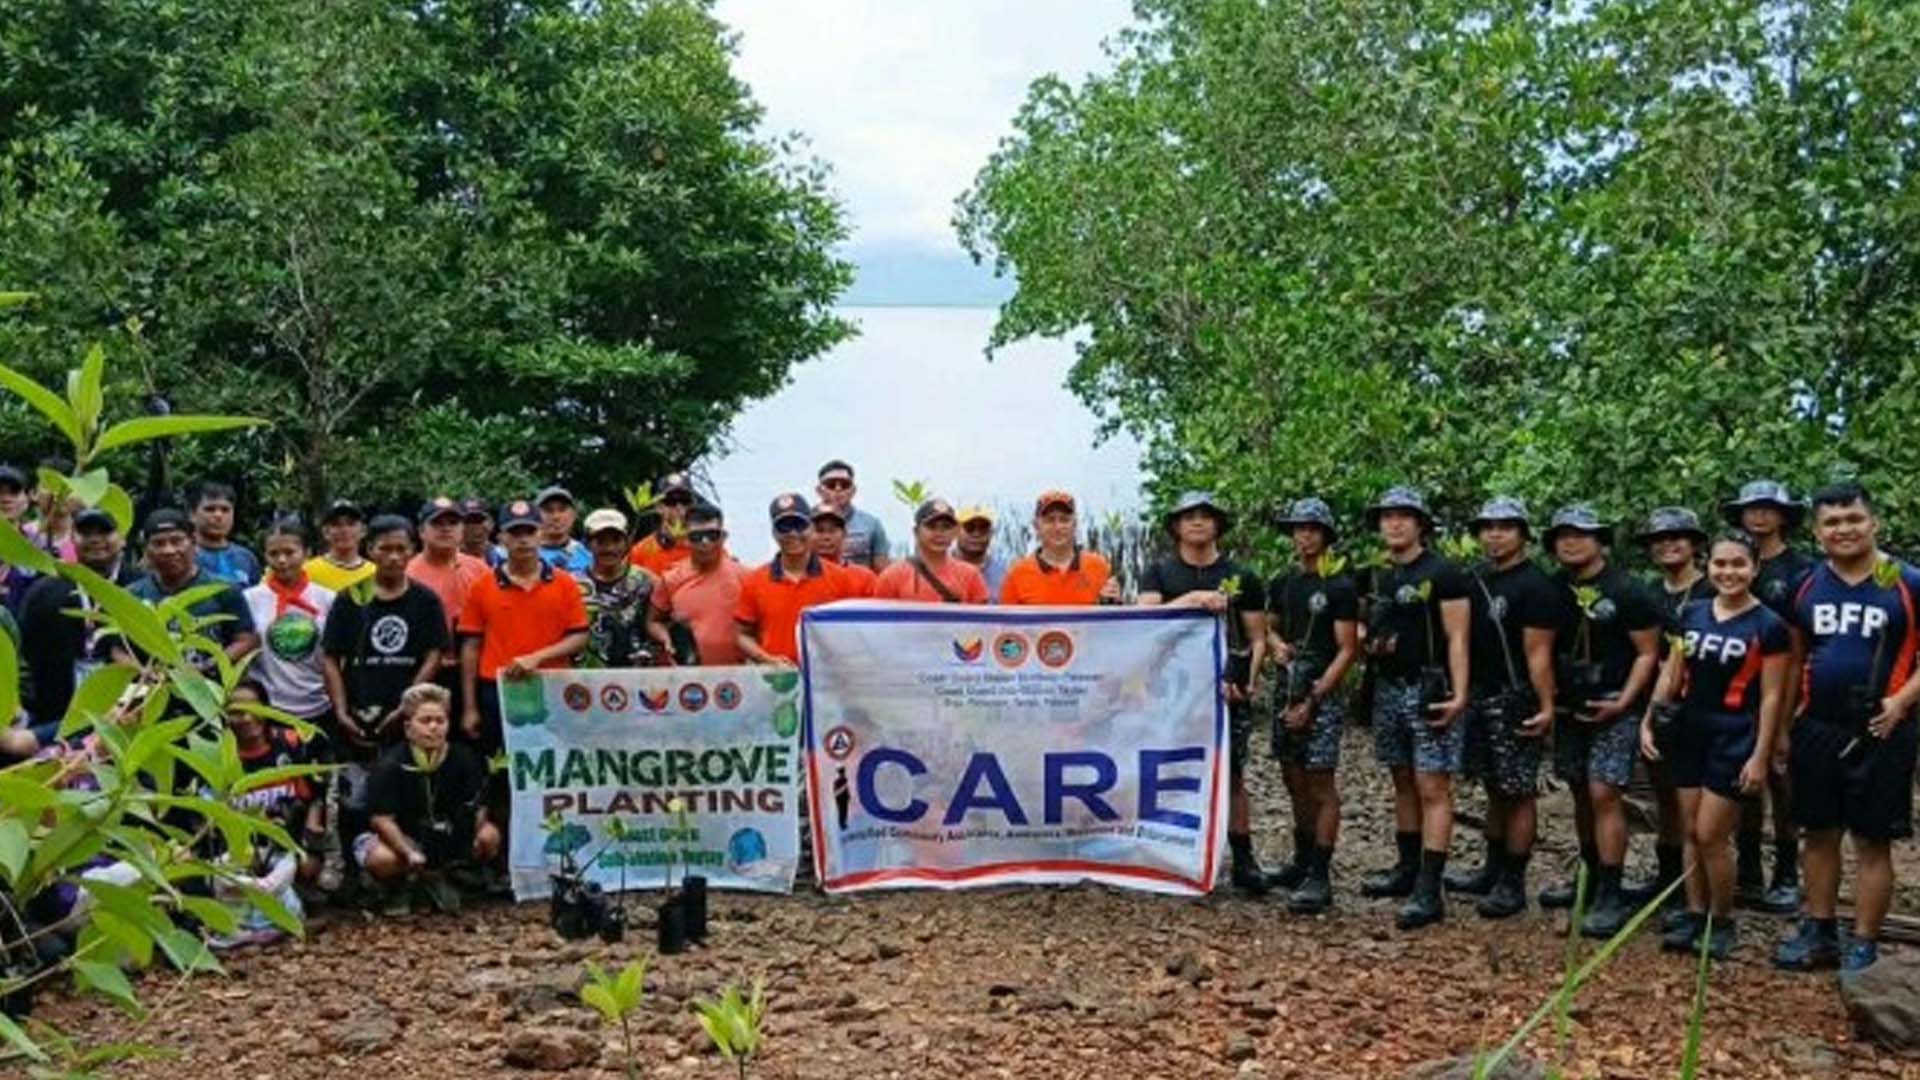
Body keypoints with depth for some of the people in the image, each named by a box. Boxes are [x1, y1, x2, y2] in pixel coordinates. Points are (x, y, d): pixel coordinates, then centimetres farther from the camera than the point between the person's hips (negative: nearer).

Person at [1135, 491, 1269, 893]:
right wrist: (1193, 599, -20)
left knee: (1232, 777, 0)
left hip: (1227, 692, 0)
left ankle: (1243, 861, 6)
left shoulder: (1241, 578, 9)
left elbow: (1257, 638, 8)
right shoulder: (1160, 572, 8)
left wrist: (1248, 680, -9)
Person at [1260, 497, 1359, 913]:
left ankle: (1319, 878, -7)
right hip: (1285, 692, 6)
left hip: (1322, 696, -6)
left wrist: (1312, 702, -15)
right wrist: (1276, 644, 1)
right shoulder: (1283, 583, 12)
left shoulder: (1340, 587, -7)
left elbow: (1347, 651, -10)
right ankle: (1303, 861, 27)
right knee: (1295, 782, 14)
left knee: (1321, 787, -7)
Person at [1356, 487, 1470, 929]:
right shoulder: (1378, 578, 14)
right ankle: (1407, 868, 25)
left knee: (1432, 788, -9)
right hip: (1388, 689, 7)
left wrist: (1459, 695, -21)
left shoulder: (1443, 574, -7)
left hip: (1430, 691, -7)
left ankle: (1430, 891, -10)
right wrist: (1370, 645, 2)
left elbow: (1457, 638, -12)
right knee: (1403, 784, 15)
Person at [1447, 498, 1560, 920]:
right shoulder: (1475, 580, 11)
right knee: (1496, 790, 16)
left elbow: (1538, 651, -17)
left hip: (1515, 701, -7)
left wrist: (1546, 707, -21)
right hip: (1480, 696, 7)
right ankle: (1493, 871, 26)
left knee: (1519, 793, -1)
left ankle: (1513, 885, 4)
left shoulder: (1535, 586, -10)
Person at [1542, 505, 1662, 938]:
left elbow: (1647, 653, -7)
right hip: (1569, 708, 6)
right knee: (1582, 794, 14)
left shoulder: (1627, 591, -9)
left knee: (1603, 795, -13)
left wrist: (1623, 701, -16)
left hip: (1613, 710, -6)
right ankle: (1591, 877, 28)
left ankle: (1611, 896, -10)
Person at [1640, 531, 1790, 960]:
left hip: (1734, 739, -5)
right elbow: (1671, 674, 11)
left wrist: (1760, 755, -11)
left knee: (1710, 836, -4)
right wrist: (1649, 721, 2)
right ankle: (1695, 915, 21)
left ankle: (1724, 922, 13)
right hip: (1689, 732, 5)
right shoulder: (1691, 614, 6)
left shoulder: (1768, 626, -8)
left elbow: (1771, 697, -7)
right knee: (1691, 832, 10)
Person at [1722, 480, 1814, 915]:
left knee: (1782, 782, 1)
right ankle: (1748, 876, 18)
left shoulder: (1800, 569, -5)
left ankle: (1786, 880, 11)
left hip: (1783, 692, -4)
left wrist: (1789, 698, -13)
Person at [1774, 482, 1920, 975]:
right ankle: (1819, 934, 24)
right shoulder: (1806, 586, 6)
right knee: (1819, 834, 12)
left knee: (1872, 842, 3)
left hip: (1878, 735, -4)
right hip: (1816, 731, 4)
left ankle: (1864, 947, 11)